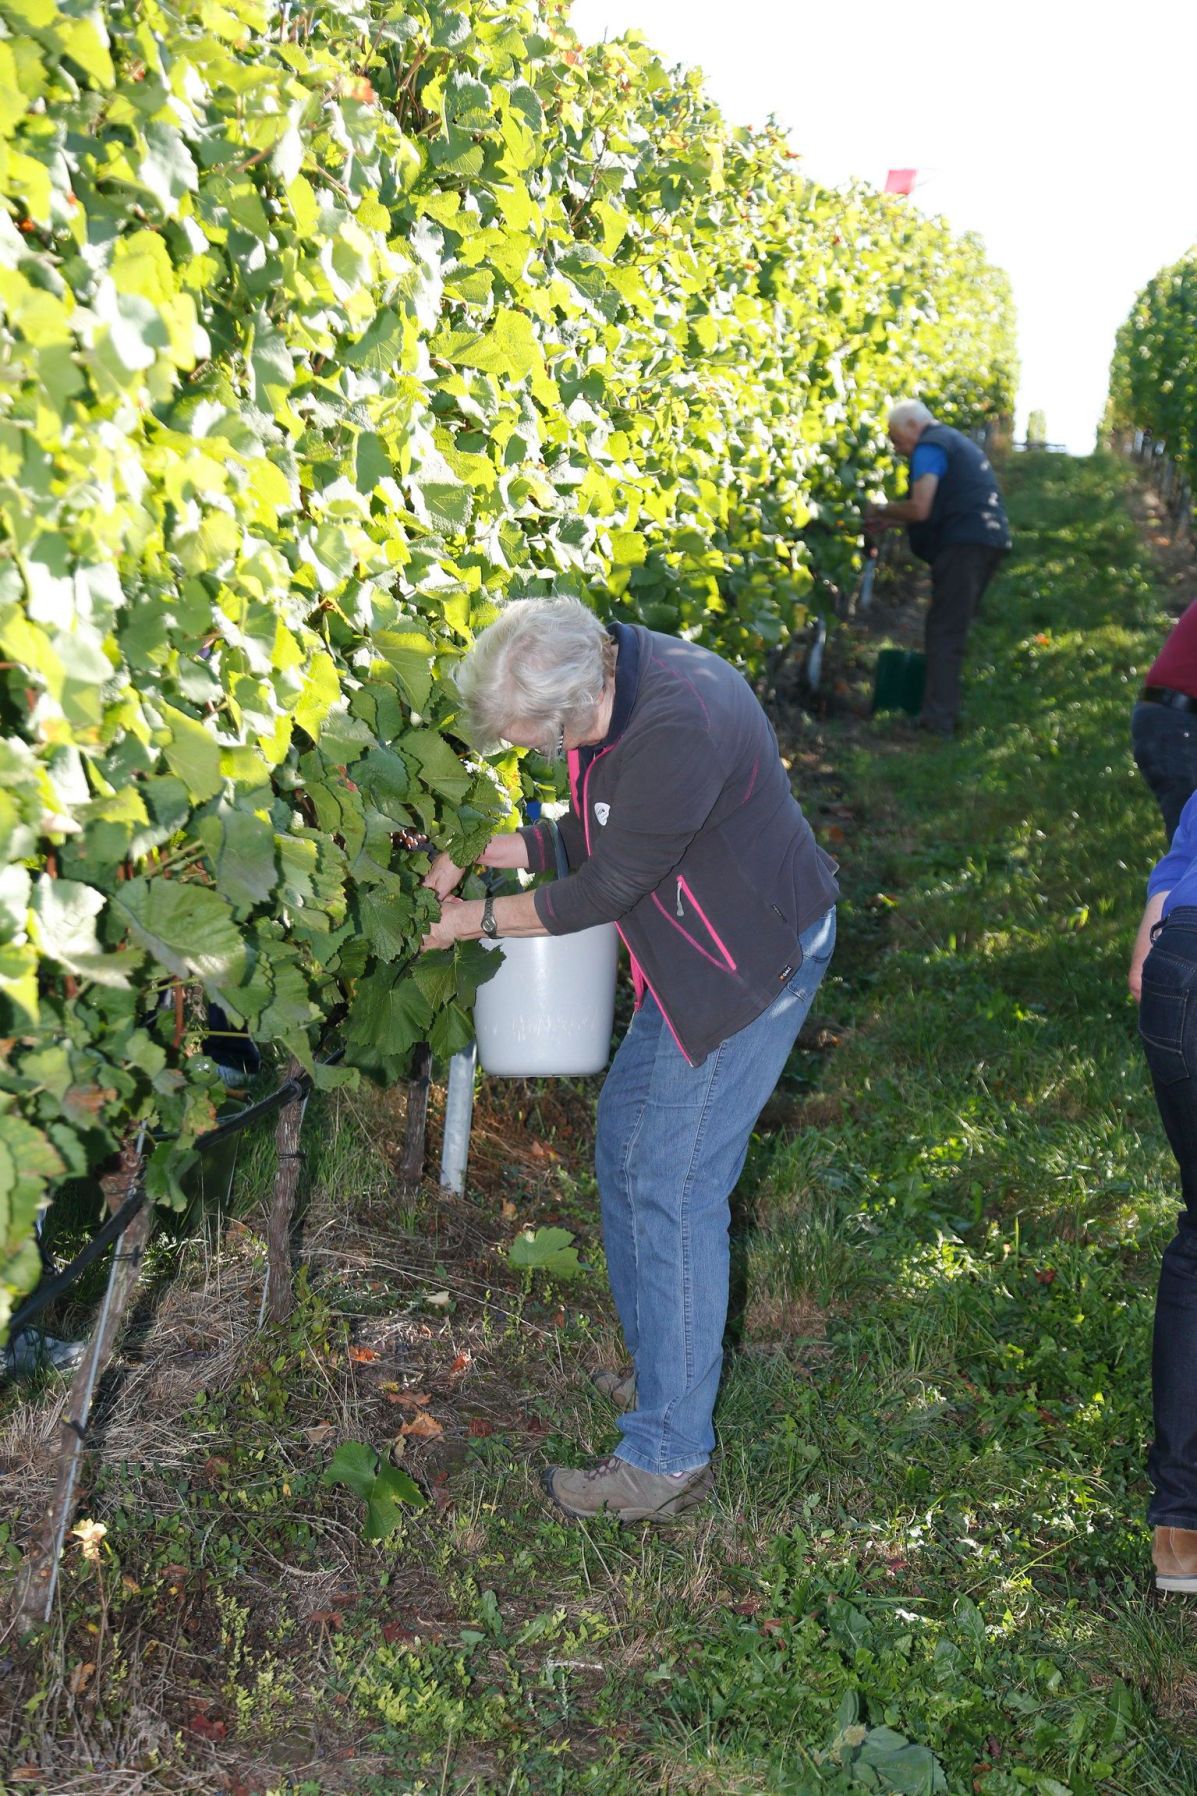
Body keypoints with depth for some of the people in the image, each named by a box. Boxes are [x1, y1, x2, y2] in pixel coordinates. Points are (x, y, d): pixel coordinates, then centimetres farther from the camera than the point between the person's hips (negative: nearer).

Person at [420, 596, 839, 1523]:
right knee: (625, 1135, 17)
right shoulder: (598, 676, -2)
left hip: (755, 959, -10)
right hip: (690, 953, 10)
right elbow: (590, 833, 11)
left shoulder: (679, 725, -32)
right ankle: (670, 1365, 34)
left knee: (673, 1186, -7)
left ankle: (670, 1455, 5)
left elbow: (603, 889, -23)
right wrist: (481, 850, -1)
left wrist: (478, 918, -10)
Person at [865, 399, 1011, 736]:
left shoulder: (929, 447, -5)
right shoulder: (957, 442, 26)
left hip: (964, 544, -10)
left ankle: (938, 720, -11)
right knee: (953, 629, 15)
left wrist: (881, 511, 1)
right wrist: (888, 523, 19)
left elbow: (920, 509, -16)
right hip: (991, 540, 10)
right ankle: (946, 709, 18)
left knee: (944, 633, -8)